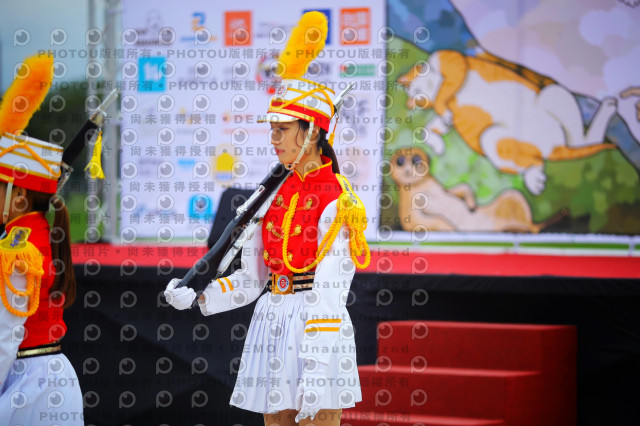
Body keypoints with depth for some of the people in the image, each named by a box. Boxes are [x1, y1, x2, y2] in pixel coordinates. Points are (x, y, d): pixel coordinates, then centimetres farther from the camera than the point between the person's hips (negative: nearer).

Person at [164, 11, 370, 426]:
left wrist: (316, 374, -21)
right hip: (272, 323, 7)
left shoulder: (336, 201, -11)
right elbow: (253, 277, 13)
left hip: (315, 325, -7)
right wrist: (197, 297, -2)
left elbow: (329, 293, -17)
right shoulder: (274, 194, 11)